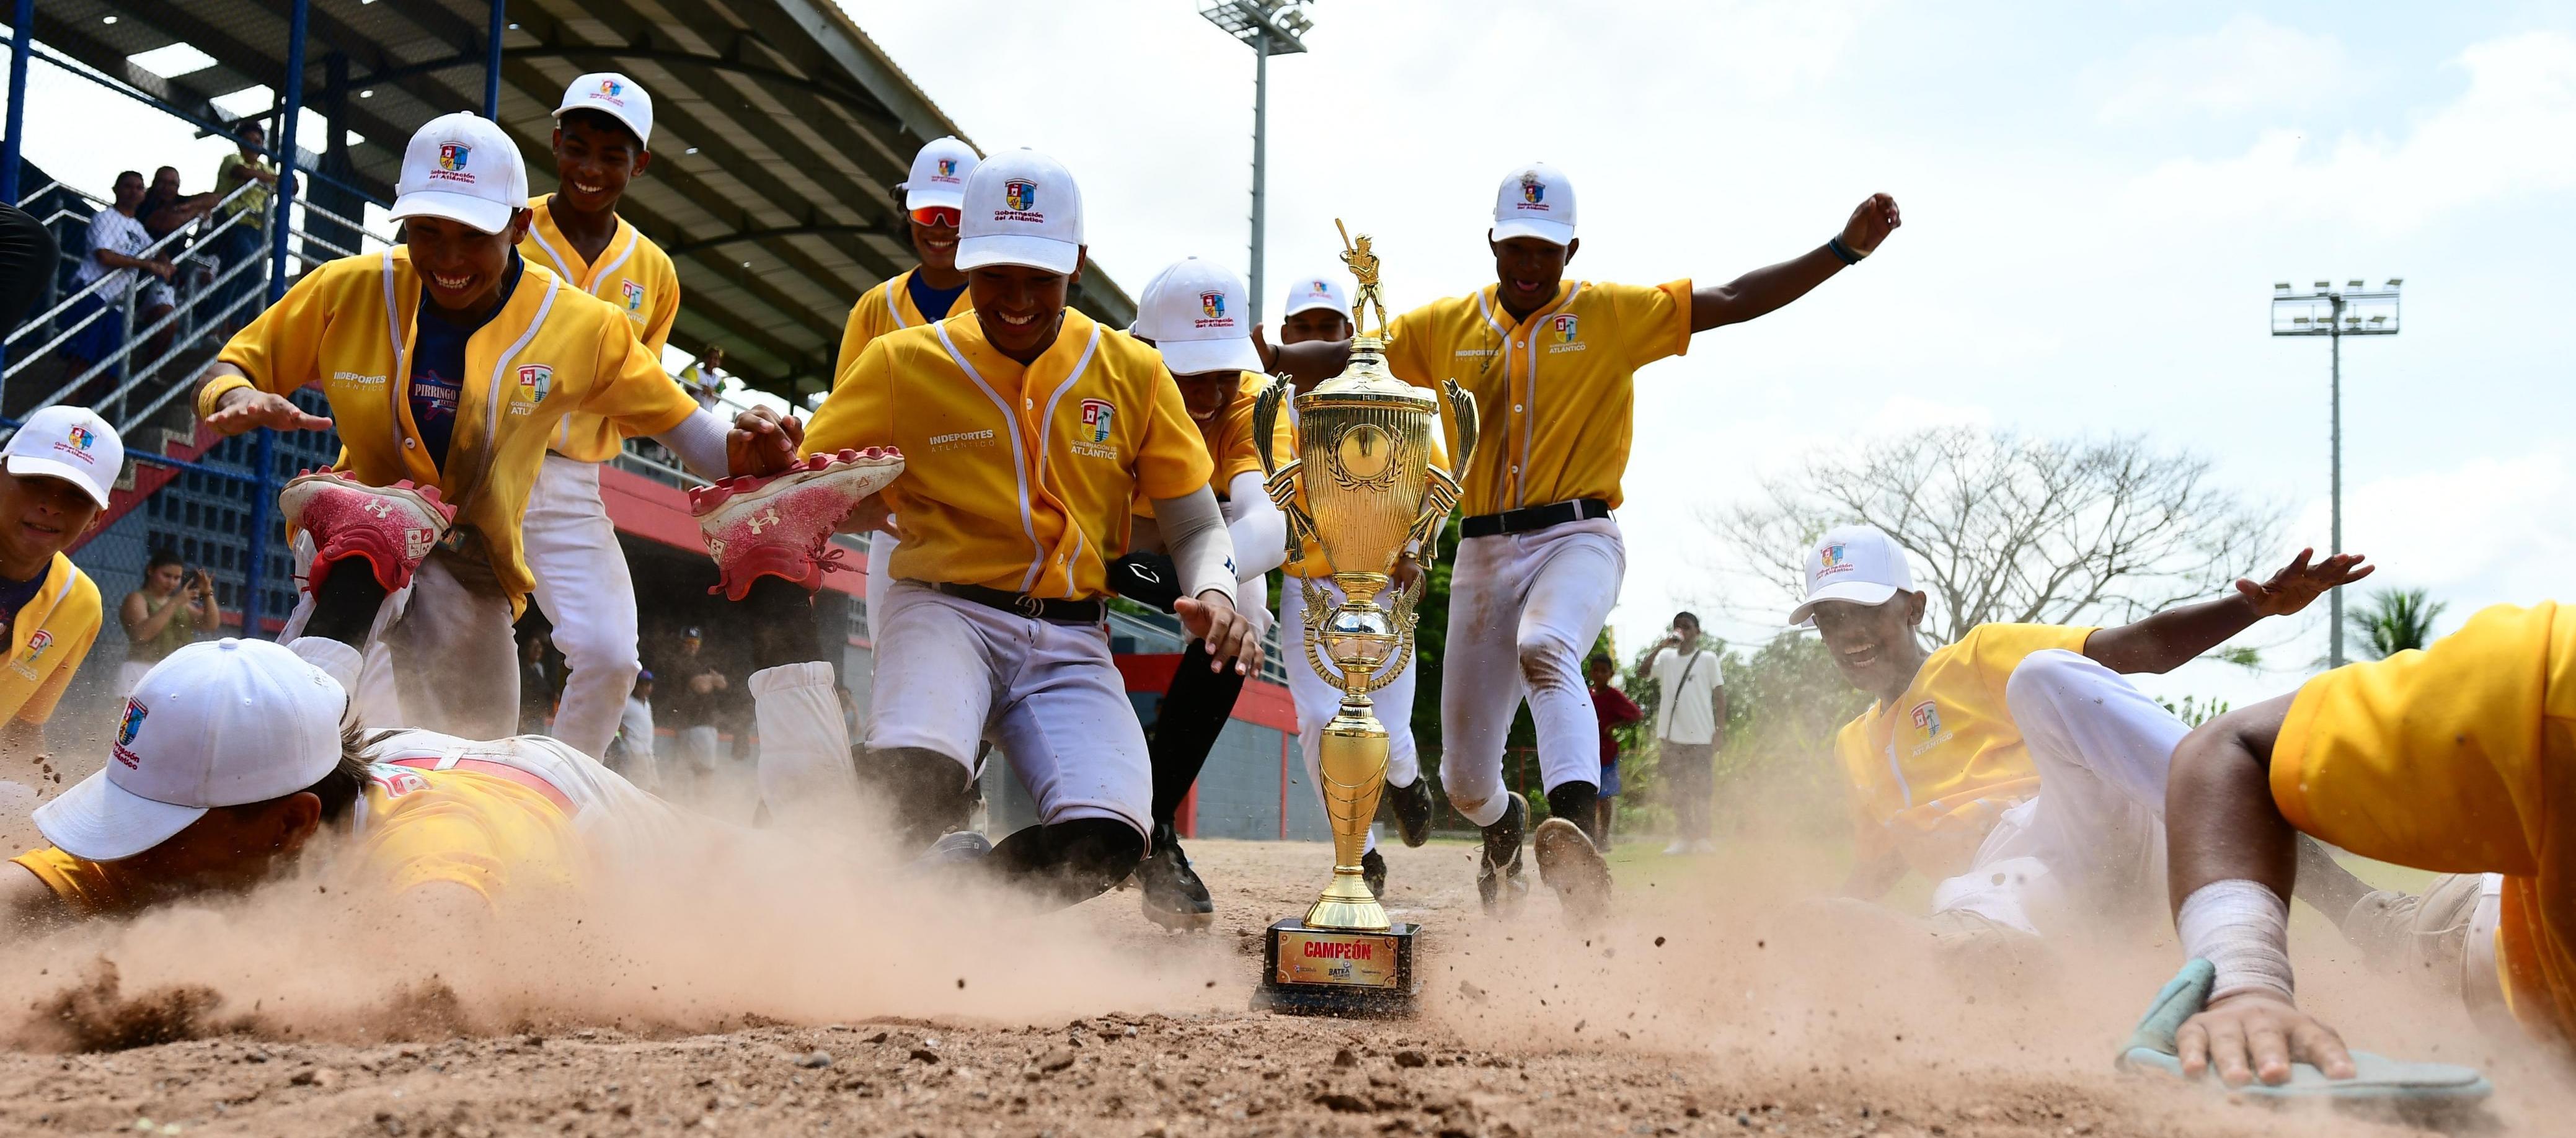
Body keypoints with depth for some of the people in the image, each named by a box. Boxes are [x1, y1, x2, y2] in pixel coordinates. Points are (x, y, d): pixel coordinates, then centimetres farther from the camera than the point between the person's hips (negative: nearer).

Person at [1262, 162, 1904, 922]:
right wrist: (1268, 357, -10)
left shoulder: (1614, 315, 3)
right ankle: (1504, 830, 44)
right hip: (1483, 551, 3)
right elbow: (1350, 356, 9)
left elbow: (1735, 301, -1)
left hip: (1577, 538, -3)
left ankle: (1574, 843, -57)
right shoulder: (1446, 327, 10)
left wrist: (1845, 249, -10)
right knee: (1464, 775, 6)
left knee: (1544, 648, -39)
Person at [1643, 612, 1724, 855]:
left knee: (1700, 789, -1)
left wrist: (1721, 728, -6)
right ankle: (1682, 838, 6)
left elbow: (1719, 694, 2)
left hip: (1701, 735, -3)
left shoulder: (1708, 659, 3)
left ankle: (1702, 838, 3)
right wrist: (1662, 645, -14)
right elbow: (1645, 670, -7)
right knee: (1678, 789, 4)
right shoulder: (1666, 657, 10)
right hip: (1672, 734, 3)